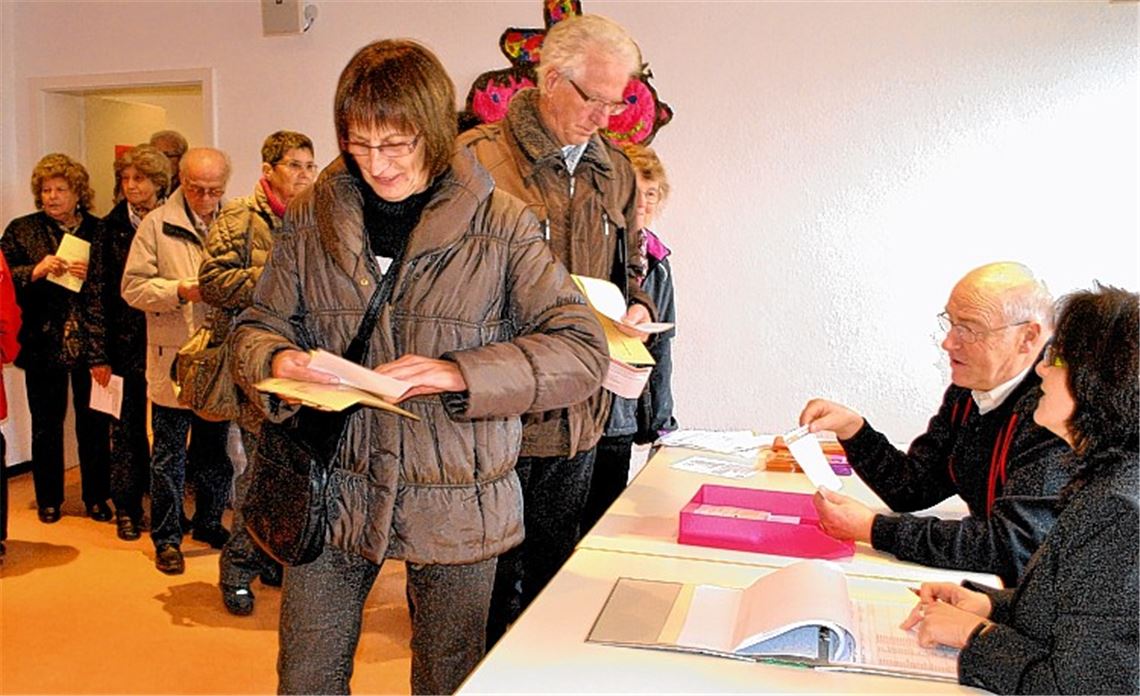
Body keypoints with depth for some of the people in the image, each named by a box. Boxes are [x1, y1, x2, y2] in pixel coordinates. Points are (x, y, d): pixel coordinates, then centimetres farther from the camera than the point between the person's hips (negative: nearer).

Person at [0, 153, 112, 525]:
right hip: (43, 343, 1)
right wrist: (36, 271, -15)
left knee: (94, 424, 6)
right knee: (46, 424, 9)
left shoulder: (100, 231, 5)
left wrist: (93, 275, -16)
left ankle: (97, 497, 19)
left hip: (90, 343, 0)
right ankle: (48, 499, 23)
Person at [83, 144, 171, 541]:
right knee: (127, 427, 7)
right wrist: (98, 354, -3)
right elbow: (96, 293, 2)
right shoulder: (110, 229, 3)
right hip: (126, 343, 1)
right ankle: (127, 509, 20)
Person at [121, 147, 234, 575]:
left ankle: (209, 522, 32)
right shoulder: (157, 225, -1)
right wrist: (180, 291, -18)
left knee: (216, 450, 15)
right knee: (169, 454, 6)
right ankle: (166, 537, 19)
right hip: (174, 359, -3)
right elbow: (133, 287, -4)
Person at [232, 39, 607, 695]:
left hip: (456, 506, -2)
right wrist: (279, 359, -15)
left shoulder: (501, 225, -8)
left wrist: (458, 374, -26)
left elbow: (583, 349, -13)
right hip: (332, 492, 3)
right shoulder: (312, 215, 2)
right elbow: (261, 321, 10)